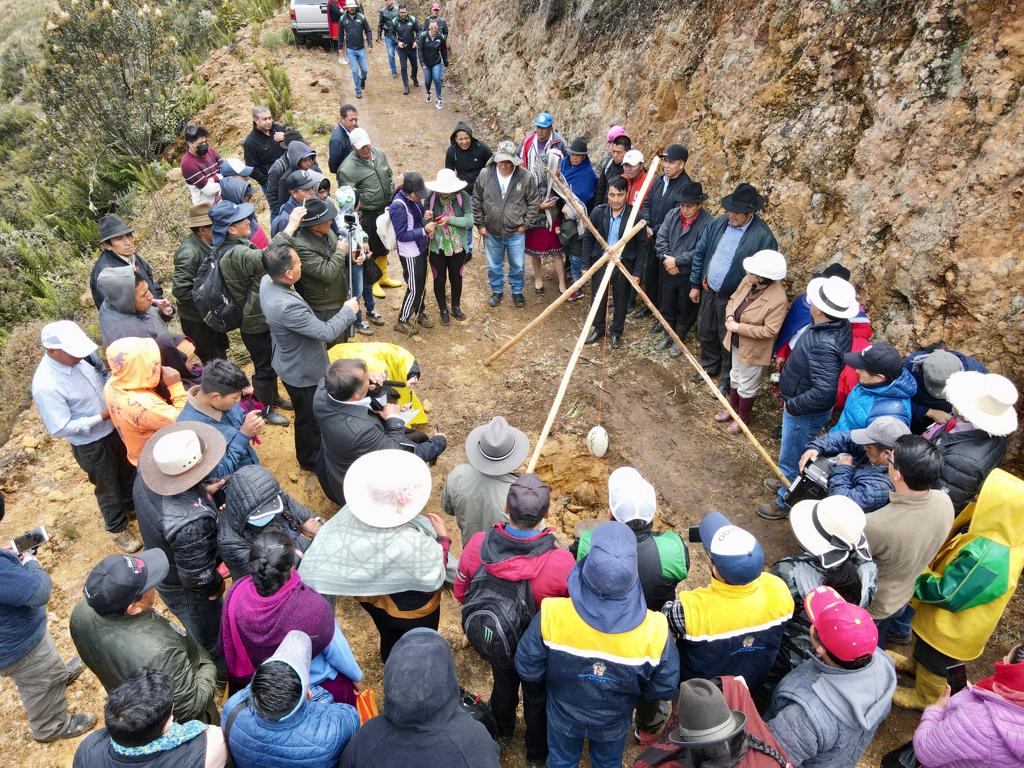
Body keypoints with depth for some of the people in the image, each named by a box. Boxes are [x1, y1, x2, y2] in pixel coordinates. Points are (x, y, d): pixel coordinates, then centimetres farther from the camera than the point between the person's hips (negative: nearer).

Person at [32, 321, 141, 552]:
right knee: (107, 487, 18)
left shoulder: (80, 356, -16)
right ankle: (118, 528, 45)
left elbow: (103, 373, 5)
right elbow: (60, 429, -26)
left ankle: (130, 504, 59)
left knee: (128, 470, 29)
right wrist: (101, 417, -26)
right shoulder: (45, 385, -33)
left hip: (114, 427, 6)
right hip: (91, 445, -6)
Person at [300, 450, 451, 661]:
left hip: (371, 597, 5)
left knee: (389, 639, 36)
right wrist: (443, 539, -16)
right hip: (412, 607, -5)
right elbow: (433, 581, -25)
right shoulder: (413, 543, -44)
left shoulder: (353, 510, -31)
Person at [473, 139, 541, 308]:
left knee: (518, 265, 13)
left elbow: (534, 202, -4)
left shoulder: (526, 177, -14)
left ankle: (517, 292, 36)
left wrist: (525, 224, -6)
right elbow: (476, 201, 0)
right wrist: (480, 224, -1)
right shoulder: (484, 175, -11)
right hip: (491, 232, 1)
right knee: (494, 266, 17)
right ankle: (497, 291, 39)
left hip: (516, 232, -1)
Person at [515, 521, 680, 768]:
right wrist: (634, 695, 3)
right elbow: (664, 688, -17)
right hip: (614, 722, 1)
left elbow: (526, 669, -21)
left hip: (564, 716, 0)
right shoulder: (654, 631, -36)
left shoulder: (552, 615, -38)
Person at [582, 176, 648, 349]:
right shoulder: (598, 212, -9)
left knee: (621, 301, 12)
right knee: (597, 298, 14)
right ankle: (598, 329, 35)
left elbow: (642, 245, -7)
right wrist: (586, 266, 0)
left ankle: (616, 333, 32)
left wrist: (637, 272, -8)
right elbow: (588, 239, 1)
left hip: (624, 265, -2)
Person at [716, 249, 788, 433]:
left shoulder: (778, 299, -32)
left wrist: (739, 327, -26)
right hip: (736, 343, 7)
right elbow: (733, 300, 4)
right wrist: (730, 316, -16)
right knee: (735, 377, 27)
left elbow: (769, 331, -28)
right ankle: (733, 409, 50)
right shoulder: (748, 281, -13)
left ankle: (742, 418, 38)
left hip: (754, 350, -7)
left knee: (747, 386, 15)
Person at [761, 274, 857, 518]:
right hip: (802, 405, 9)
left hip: (805, 413, -9)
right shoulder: (839, 324, -9)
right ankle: (788, 482, 56)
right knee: (794, 452, 32)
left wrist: (793, 405, -24)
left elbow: (824, 391, -40)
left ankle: (784, 503, 37)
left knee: (790, 458, 14)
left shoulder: (824, 345, -39)